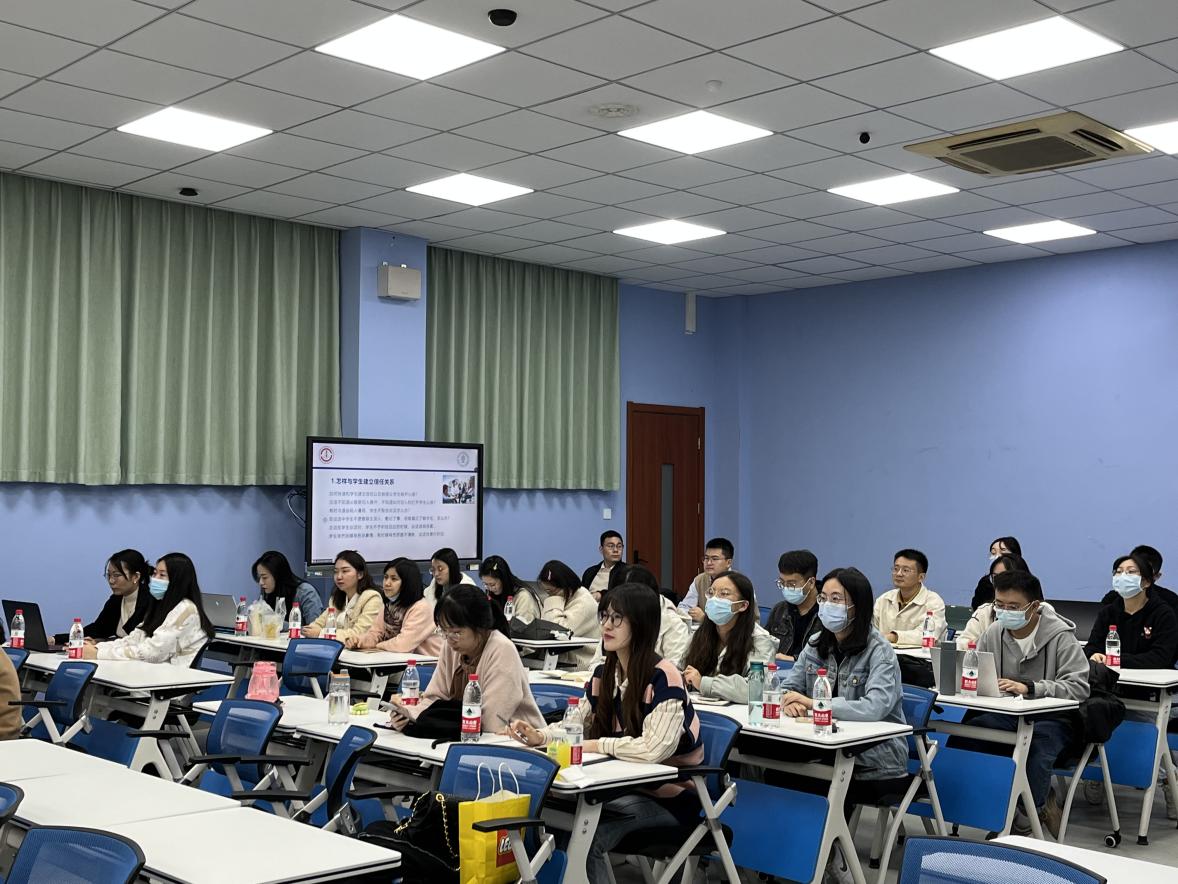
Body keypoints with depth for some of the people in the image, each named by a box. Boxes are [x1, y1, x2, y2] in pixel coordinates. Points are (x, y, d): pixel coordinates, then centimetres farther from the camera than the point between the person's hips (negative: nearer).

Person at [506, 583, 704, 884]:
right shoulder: (604, 673, 3)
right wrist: (539, 736, -10)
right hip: (631, 787, 6)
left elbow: (652, 749, -30)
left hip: (670, 795, -6)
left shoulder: (663, 678, -20)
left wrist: (595, 745, -19)